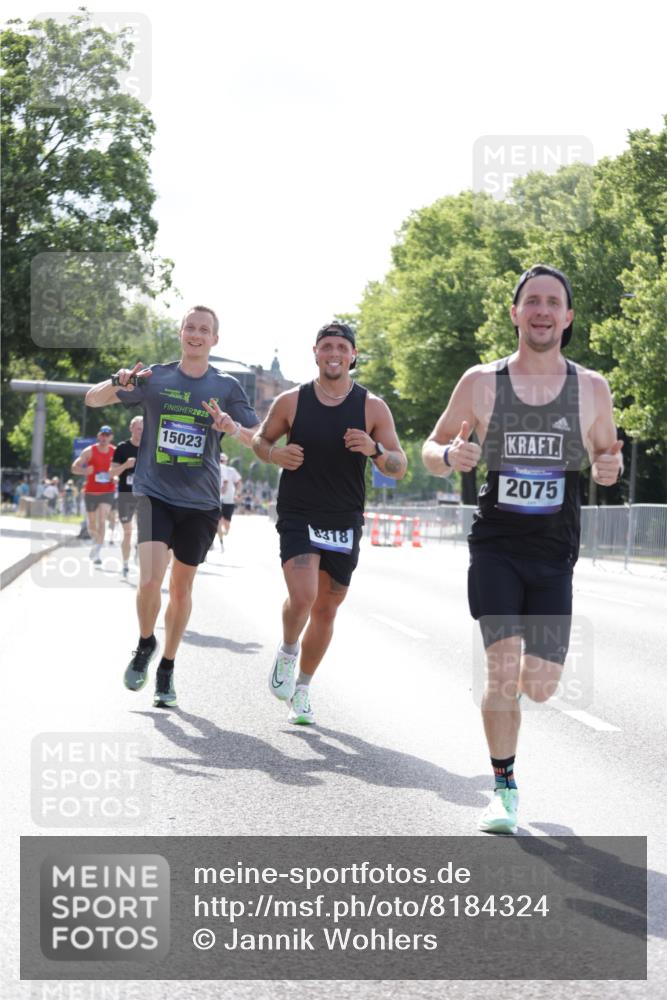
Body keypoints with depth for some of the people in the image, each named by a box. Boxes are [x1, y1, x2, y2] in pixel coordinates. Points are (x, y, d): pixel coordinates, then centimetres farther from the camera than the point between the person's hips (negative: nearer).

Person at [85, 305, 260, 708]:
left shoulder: (227, 387, 2)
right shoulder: (155, 378, 1)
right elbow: (92, 399, 4)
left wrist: (233, 428, -21)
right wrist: (119, 383, -17)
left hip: (200, 502, 1)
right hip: (155, 494, -1)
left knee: (182, 587, 10)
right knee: (150, 580, -17)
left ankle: (167, 667, 27)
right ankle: (145, 644, 12)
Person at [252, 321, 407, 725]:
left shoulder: (373, 407, -2)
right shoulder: (291, 401, -2)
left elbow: (399, 467, -1)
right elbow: (261, 439, 13)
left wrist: (376, 449, -23)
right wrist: (275, 454, -10)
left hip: (344, 522, 2)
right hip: (298, 517, -2)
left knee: (326, 610, 9)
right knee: (302, 597, -22)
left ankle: (302, 689, 27)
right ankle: (288, 651, 10)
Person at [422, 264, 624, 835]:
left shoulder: (591, 389, 2)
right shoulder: (481, 382, 0)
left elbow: (607, 453, 15)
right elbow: (432, 449, 8)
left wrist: (609, 466, -9)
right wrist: (450, 456, -15)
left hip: (555, 554, 1)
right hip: (496, 546, -1)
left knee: (540, 687, 0)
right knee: (503, 667, -14)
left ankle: (511, 682, 38)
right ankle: (505, 789, 3)